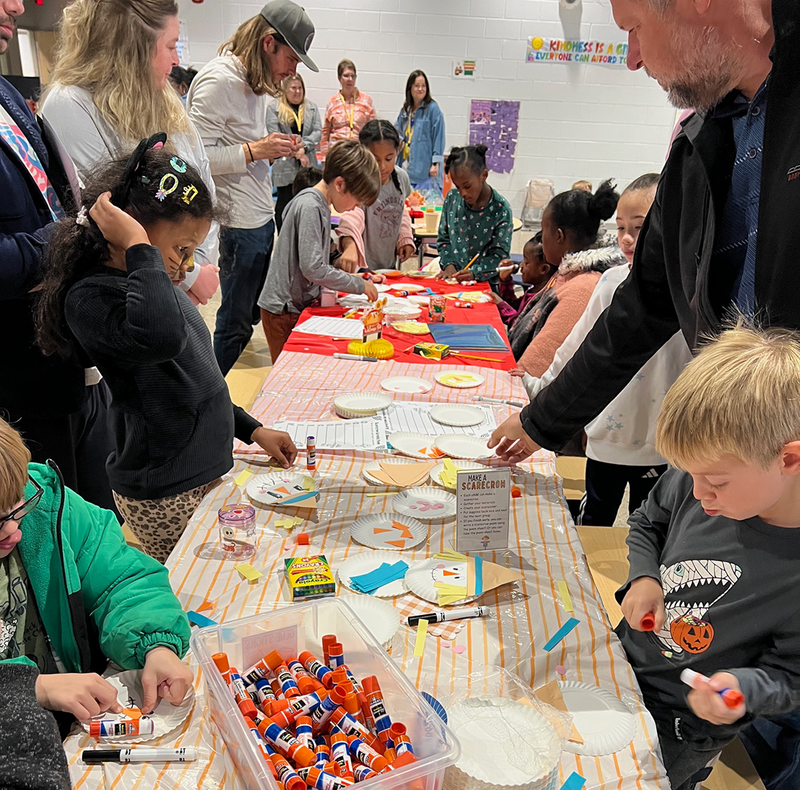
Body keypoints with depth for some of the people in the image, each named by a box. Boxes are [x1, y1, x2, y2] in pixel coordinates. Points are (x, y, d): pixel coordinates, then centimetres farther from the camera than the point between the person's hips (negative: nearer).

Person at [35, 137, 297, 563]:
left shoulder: (153, 285, 10)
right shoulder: (89, 298, -19)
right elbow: (161, 337, -41)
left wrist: (252, 429, 18)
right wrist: (139, 248, -30)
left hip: (206, 472, 9)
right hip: (165, 496, -8)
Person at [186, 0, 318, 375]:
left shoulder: (255, 82, 15)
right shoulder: (218, 80, -16)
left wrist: (273, 149, 8)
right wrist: (254, 150, -22)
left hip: (262, 216, 10)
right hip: (239, 221, -10)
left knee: (251, 313, 17)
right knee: (235, 324, 0)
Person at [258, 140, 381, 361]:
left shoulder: (319, 205, 10)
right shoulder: (310, 207, -19)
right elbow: (313, 268, -25)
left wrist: (356, 277, 7)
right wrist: (360, 285, -16)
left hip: (299, 304, 9)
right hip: (284, 310, -9)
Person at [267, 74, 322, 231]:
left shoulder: (311, 108, 14)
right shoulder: (274, 109, 1)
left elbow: (318, 131, 4)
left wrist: (303, 147, -13)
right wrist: (297, 152, -12)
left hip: (307, 165, 4)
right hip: (285, 166, -3)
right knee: (285, 202, 1)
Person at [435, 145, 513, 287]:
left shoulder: (501, 210, -7)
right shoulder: (452, 198, 6)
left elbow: (500, 255, -6)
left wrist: (475, 273, -20)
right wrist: (448, 264, -3)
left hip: (484, 283, -3)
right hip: (451, 279, 3)